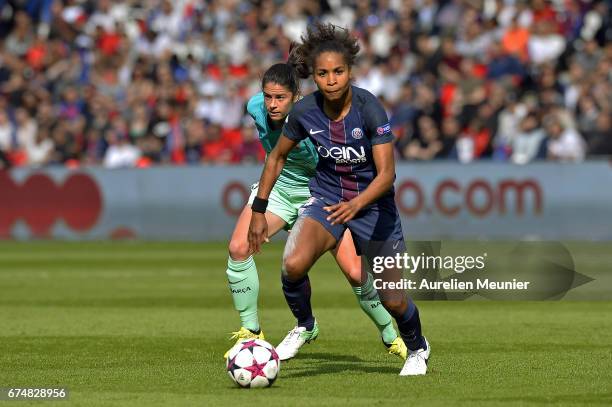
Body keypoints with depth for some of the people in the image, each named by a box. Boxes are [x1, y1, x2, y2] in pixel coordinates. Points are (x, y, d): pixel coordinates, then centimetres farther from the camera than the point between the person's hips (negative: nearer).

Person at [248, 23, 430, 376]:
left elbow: (387, 172, -29)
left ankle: (417, 348, 35)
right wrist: (259, 211, 4)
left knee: (392, 300, 0)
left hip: (373, 203, -2)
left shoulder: (369, 108, -24)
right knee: (293, 264, -27)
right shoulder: (305, 111, -13)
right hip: (327, 197, 2)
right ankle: (304, 326, 4)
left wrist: (356, 205, -46)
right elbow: (277, 157, 5)